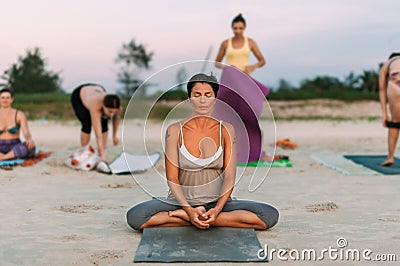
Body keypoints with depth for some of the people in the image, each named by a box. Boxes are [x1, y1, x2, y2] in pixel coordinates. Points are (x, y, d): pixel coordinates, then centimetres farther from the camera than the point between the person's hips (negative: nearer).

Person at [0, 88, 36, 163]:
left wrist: (30, 140, -39)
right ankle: (15, 157, -26)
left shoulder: (19, 114, -4)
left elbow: (26, 133, -15)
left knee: (30, 146, -35)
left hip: (14, 148, -1)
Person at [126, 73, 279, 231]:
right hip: (182, 200, -2)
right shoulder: (175, 131, -2)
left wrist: (217, 210, -19)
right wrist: (189, 210, -20)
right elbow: (172, 179, -5)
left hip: (217, 201, 2)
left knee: (270, 215, -23)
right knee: (134, 217, -28)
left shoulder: (226, 130, 1)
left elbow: (229, 177, -3)